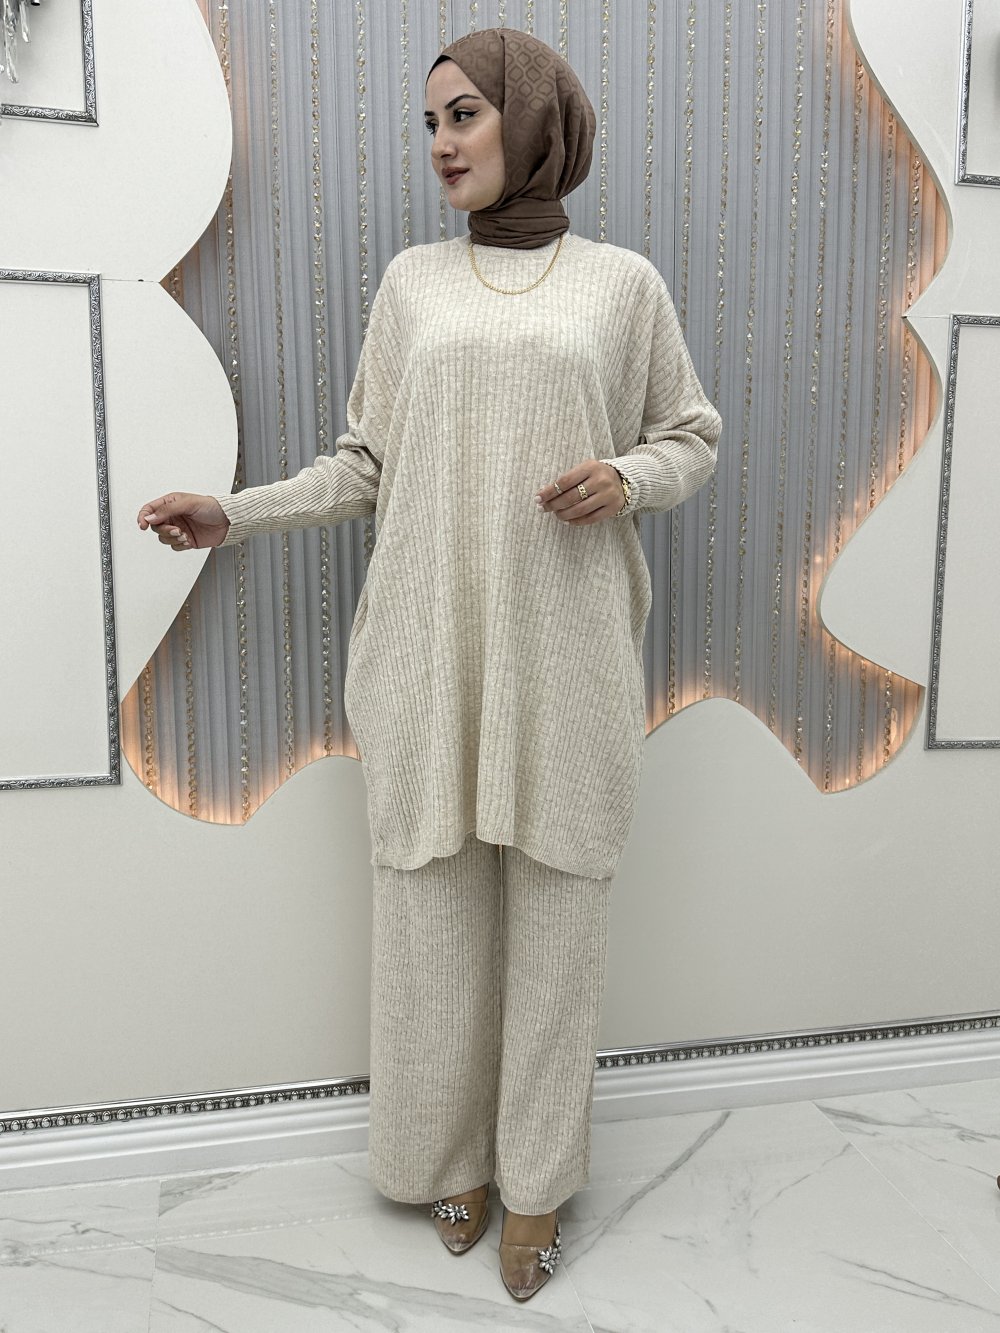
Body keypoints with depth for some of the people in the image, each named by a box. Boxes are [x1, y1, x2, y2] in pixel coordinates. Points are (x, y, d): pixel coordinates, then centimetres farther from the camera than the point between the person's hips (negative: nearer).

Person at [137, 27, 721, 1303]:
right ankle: (449, 1151, 29)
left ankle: (536, 1177, 25)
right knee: (434, 901, 6)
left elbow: (691, 434, 13)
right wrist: (236, 512, -2)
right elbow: (368, 465, 10)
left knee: (552, 905, 5)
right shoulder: (411, 281, 11)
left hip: (565, 646, -1)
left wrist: (628, 479, -8)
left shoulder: (622, 281, 8)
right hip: (430, 643, 1)